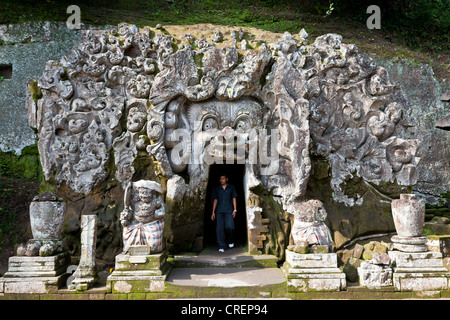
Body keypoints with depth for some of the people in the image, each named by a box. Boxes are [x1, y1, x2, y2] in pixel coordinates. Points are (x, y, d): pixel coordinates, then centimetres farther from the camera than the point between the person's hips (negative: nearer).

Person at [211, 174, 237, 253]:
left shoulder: (231, 187, 11)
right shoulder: (216, 189, 14)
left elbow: (234, 198, 10)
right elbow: (215, 200, 13)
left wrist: (235, 210, 1)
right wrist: (213, 212, 7)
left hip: (229, 211, -2)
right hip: (219, 211, 2)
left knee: (229, 227, -13)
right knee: (219, 228, -7)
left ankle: (230, 241, 15)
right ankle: (222, 246, -2)